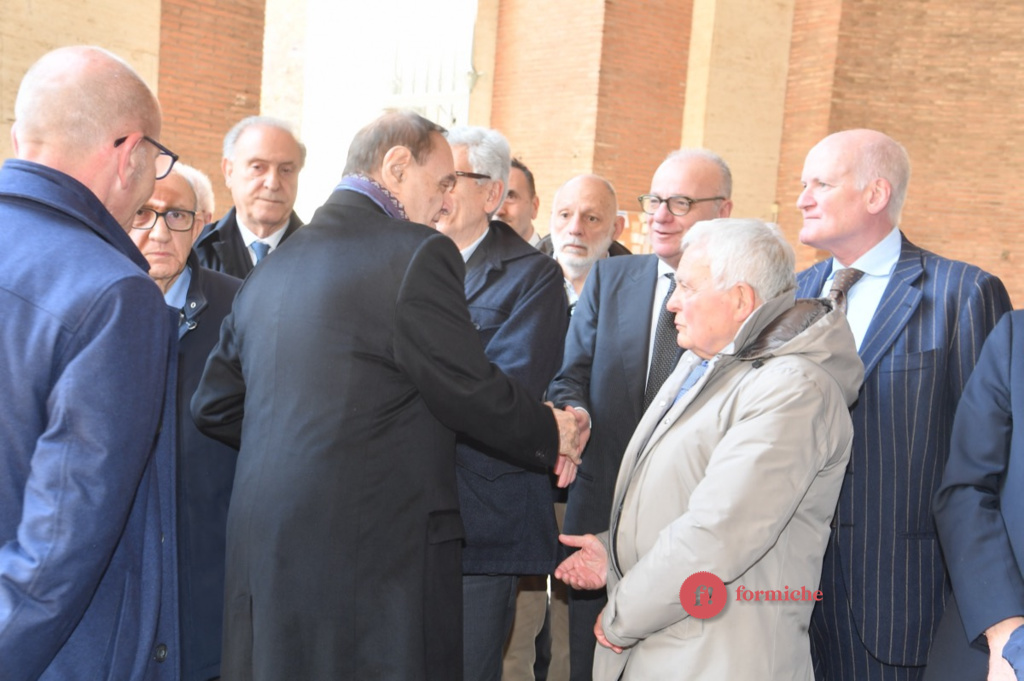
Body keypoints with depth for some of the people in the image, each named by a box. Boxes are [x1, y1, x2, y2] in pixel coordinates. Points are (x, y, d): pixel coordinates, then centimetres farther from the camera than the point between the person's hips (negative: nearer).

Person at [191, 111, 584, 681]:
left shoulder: (273, 266, 12)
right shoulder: (418, 254, -12)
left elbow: (214, 404, 16)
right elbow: (472, 393, -12)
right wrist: (552, 436, 6)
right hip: (380, 555, -7)